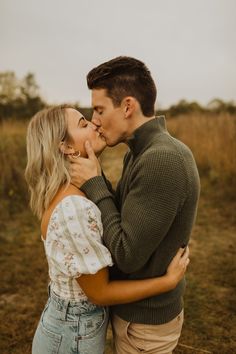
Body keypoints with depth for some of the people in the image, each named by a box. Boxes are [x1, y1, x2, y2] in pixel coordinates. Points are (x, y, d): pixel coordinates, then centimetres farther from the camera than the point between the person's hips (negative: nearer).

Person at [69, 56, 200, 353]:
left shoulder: (163, 160, -30)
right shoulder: (140, 153, 1)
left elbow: (127, 256, -28)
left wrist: (93, 184, -21)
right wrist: (93, 176, -7)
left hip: (144, 320, -8)